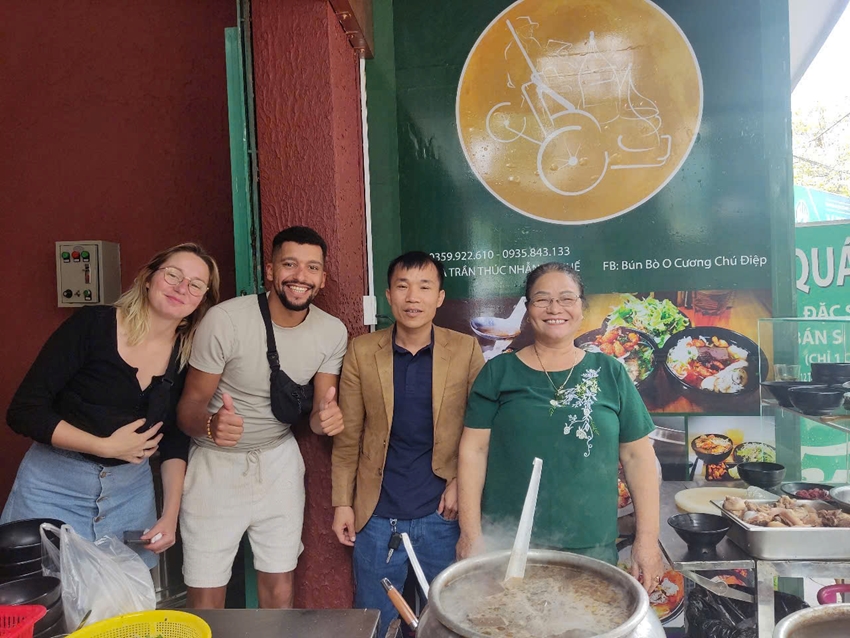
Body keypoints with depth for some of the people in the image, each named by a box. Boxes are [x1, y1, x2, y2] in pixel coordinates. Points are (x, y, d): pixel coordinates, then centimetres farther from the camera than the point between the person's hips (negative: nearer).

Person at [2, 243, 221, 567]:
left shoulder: (187, 356, -3)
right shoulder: (92, 324, -14)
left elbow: (174, 440, 5)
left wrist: (170, 515, -1)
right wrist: (107, 446, -18)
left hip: (131, 490, 3)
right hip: (55, 484, -3)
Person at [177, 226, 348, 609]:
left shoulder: (333, 332, -8)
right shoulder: (224, 319, -20)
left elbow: (318, 412, -2)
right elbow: (190, 403, -13)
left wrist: (326, 417, -26)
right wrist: (211, 425, -36)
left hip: (279, 459, 3)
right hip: (217, 462, -2)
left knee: (280, 590, 12)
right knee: (206, 598, 5)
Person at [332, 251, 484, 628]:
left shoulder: (466, 350, -5)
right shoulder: (361, 351, -3)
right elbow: (347, 436, 0)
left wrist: (461, 483, -8)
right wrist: (342, 502, -1)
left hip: (442, 514, 0)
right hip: (377, 516, 1)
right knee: (374, 623, 17)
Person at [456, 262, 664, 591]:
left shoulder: (610, 373, 3)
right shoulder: (498, 372, -1)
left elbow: (638, 456, 4)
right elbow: (474, 451, -2)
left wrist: (647, 538, 0)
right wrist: (470, 533, -5)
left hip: (592, 548, 1)